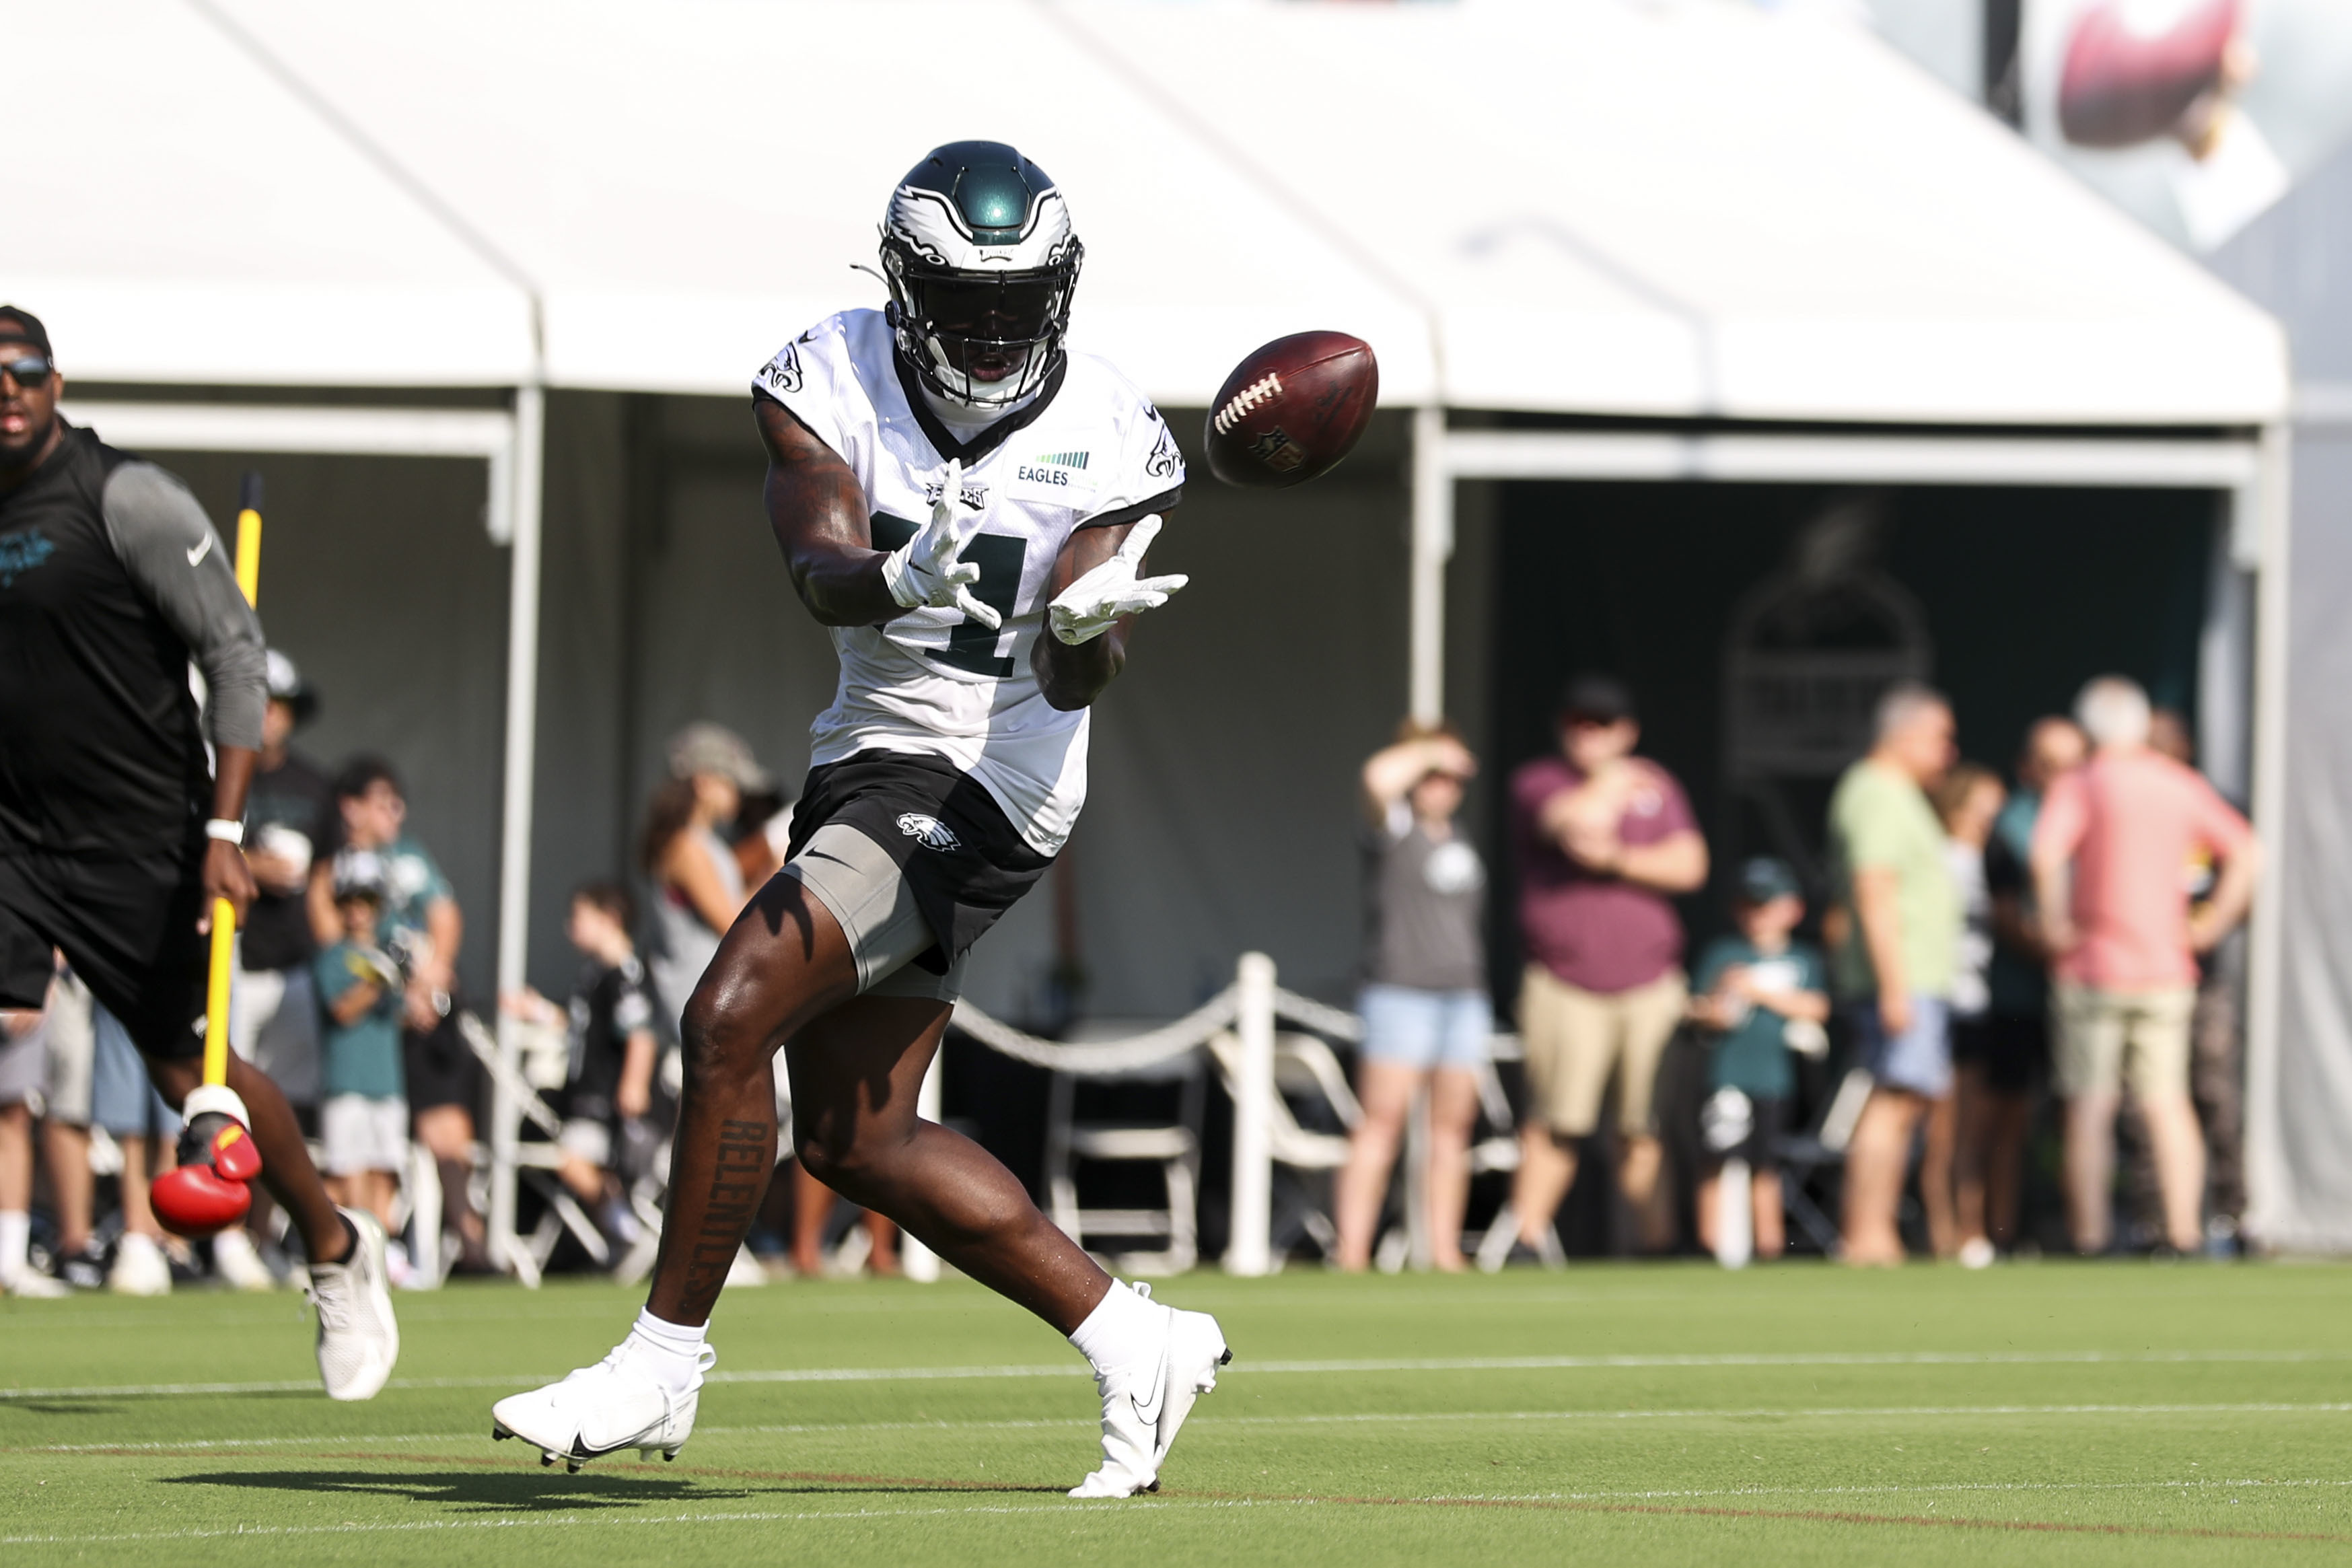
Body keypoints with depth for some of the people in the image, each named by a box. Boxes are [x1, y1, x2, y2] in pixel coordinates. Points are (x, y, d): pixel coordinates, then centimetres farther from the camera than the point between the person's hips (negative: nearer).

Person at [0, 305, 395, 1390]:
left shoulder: (124, 500, -11)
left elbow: (234, 649, -11)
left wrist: (224, 830, -17)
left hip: (136, 842, -5)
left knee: (187, 1068, 4)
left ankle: (336, 1249, 28)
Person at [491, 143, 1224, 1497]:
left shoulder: (1103, 442, -10)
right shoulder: (836, 382, -3)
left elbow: (1072, 685, -18)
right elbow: (820, 567, -20)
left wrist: (1090, 623, -42)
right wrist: (901, 581, -43)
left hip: (979, 786, -7)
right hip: (869, 762, 7)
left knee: (734, 1018, -19)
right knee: (857, 1139, 11)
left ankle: (664, 1363, -8)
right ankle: (1137, 1344, 21)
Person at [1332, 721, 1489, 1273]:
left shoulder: (1459, 844, 18)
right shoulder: (1393, 828, -3)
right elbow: (1379, 777, -23)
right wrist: (1430, 751, -9)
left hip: (1463, 994, 7)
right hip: (1400, 993, -7)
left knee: (1453, 1125, 4)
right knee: (1382, 1120, -11)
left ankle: (1445, 1250, 6)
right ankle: (1352, 1251, -12)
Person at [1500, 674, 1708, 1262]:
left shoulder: (1656, 785, 16)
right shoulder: (1536, 782, 8)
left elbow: (1689, 866, 4)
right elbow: (1575, 818, -13)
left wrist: (1616, 859, -7)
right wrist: (1613, 784, 5)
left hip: (1650, 986, 2)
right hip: (1564, 987, -2)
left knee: (1648, 1128, -3)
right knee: (1552, 1123, -11)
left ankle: (1659, 1241, 2)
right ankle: (1524, 1240, -9)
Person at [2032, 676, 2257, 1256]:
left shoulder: (2081, 785, -5)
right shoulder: (2182, 785, 8)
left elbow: (2047, 853, -23)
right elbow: (2246, 852, 5)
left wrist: (2056, 925, -12)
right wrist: (2213, 923, 7)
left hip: (2094, 967, -4)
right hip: (2168, 969, 4)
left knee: (2091, 1106, 0)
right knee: (2168, 1103, 4)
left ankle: (2089, 1233, -2)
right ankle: (2184, 1227, -2)